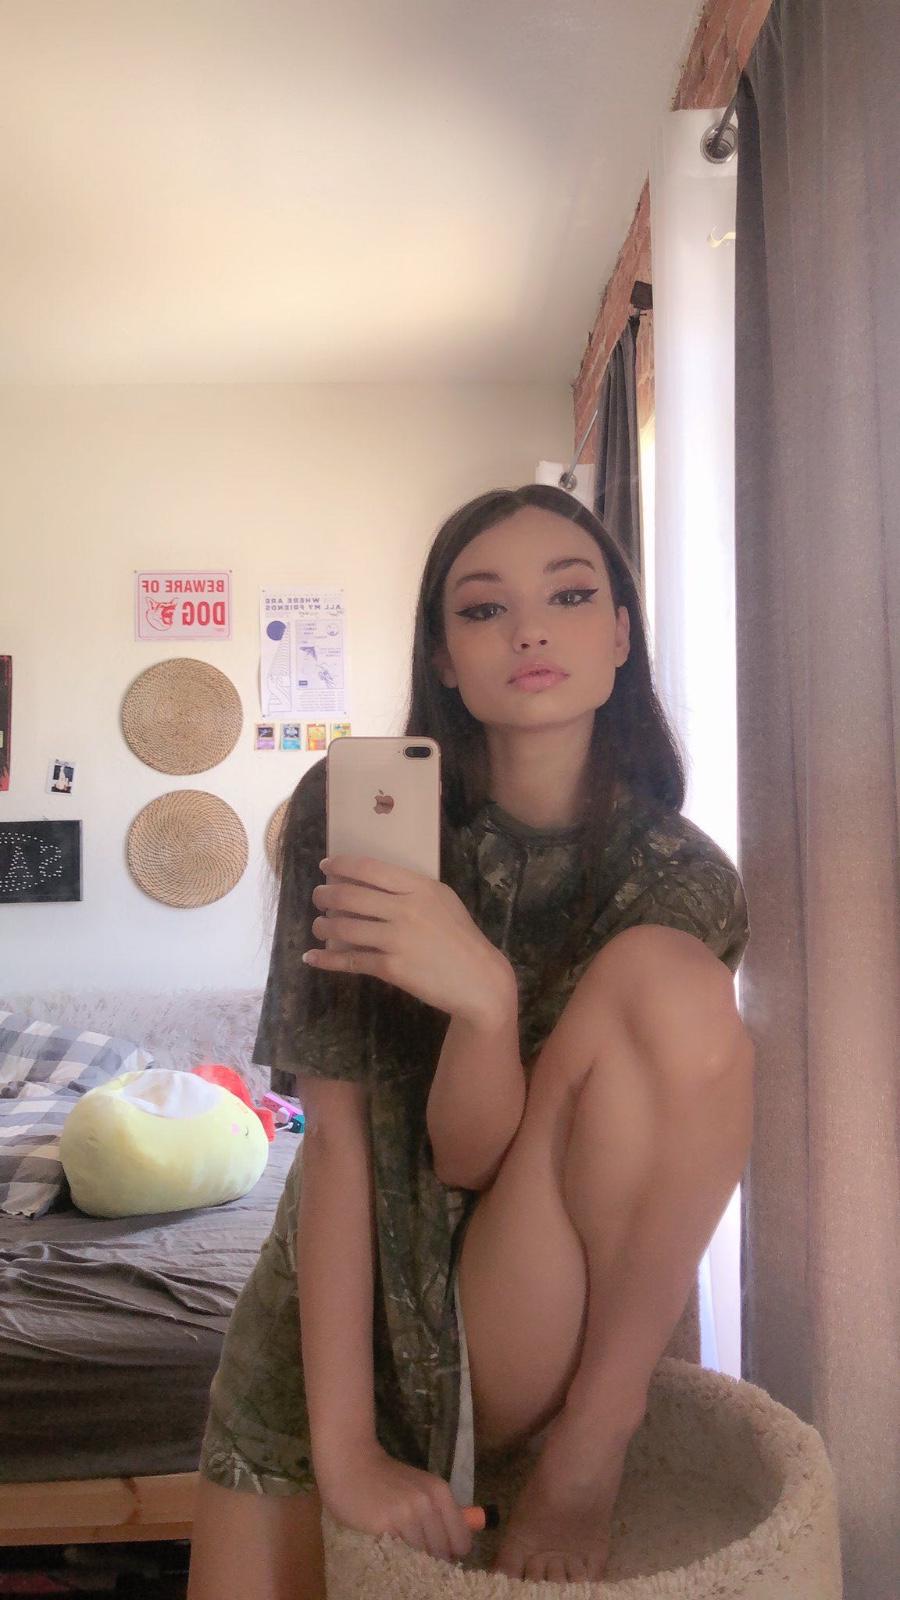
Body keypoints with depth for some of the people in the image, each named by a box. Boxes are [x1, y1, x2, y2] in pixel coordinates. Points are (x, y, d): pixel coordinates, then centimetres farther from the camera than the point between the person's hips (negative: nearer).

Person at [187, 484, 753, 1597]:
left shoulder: (683, 879, -11)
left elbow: (475, 1159, -17)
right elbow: (337, 1130, -15)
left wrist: (484, 995, -38)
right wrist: (347, 1447, -18)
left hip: (520, 1324, 0)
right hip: (339, 1303, 1)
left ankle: (589, 1457, -9)